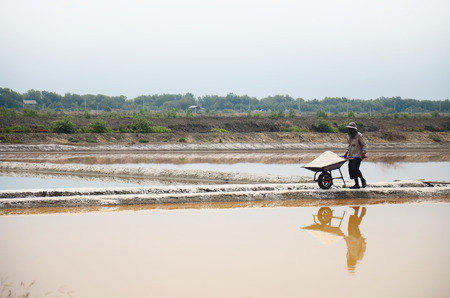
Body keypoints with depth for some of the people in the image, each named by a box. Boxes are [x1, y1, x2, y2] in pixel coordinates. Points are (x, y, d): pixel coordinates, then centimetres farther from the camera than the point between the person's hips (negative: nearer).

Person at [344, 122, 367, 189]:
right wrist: (346, 153, 19)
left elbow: (364, 145, -6)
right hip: (351, 155, 7)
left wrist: (363, 153, -16)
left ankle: (362, 179, 3)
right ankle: (356, 184, 7)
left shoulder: (359, 135, -8)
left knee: (355, 168, -20)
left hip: (358, 155, -7)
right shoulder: (348, 136, 12)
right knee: (351, 169, 0)